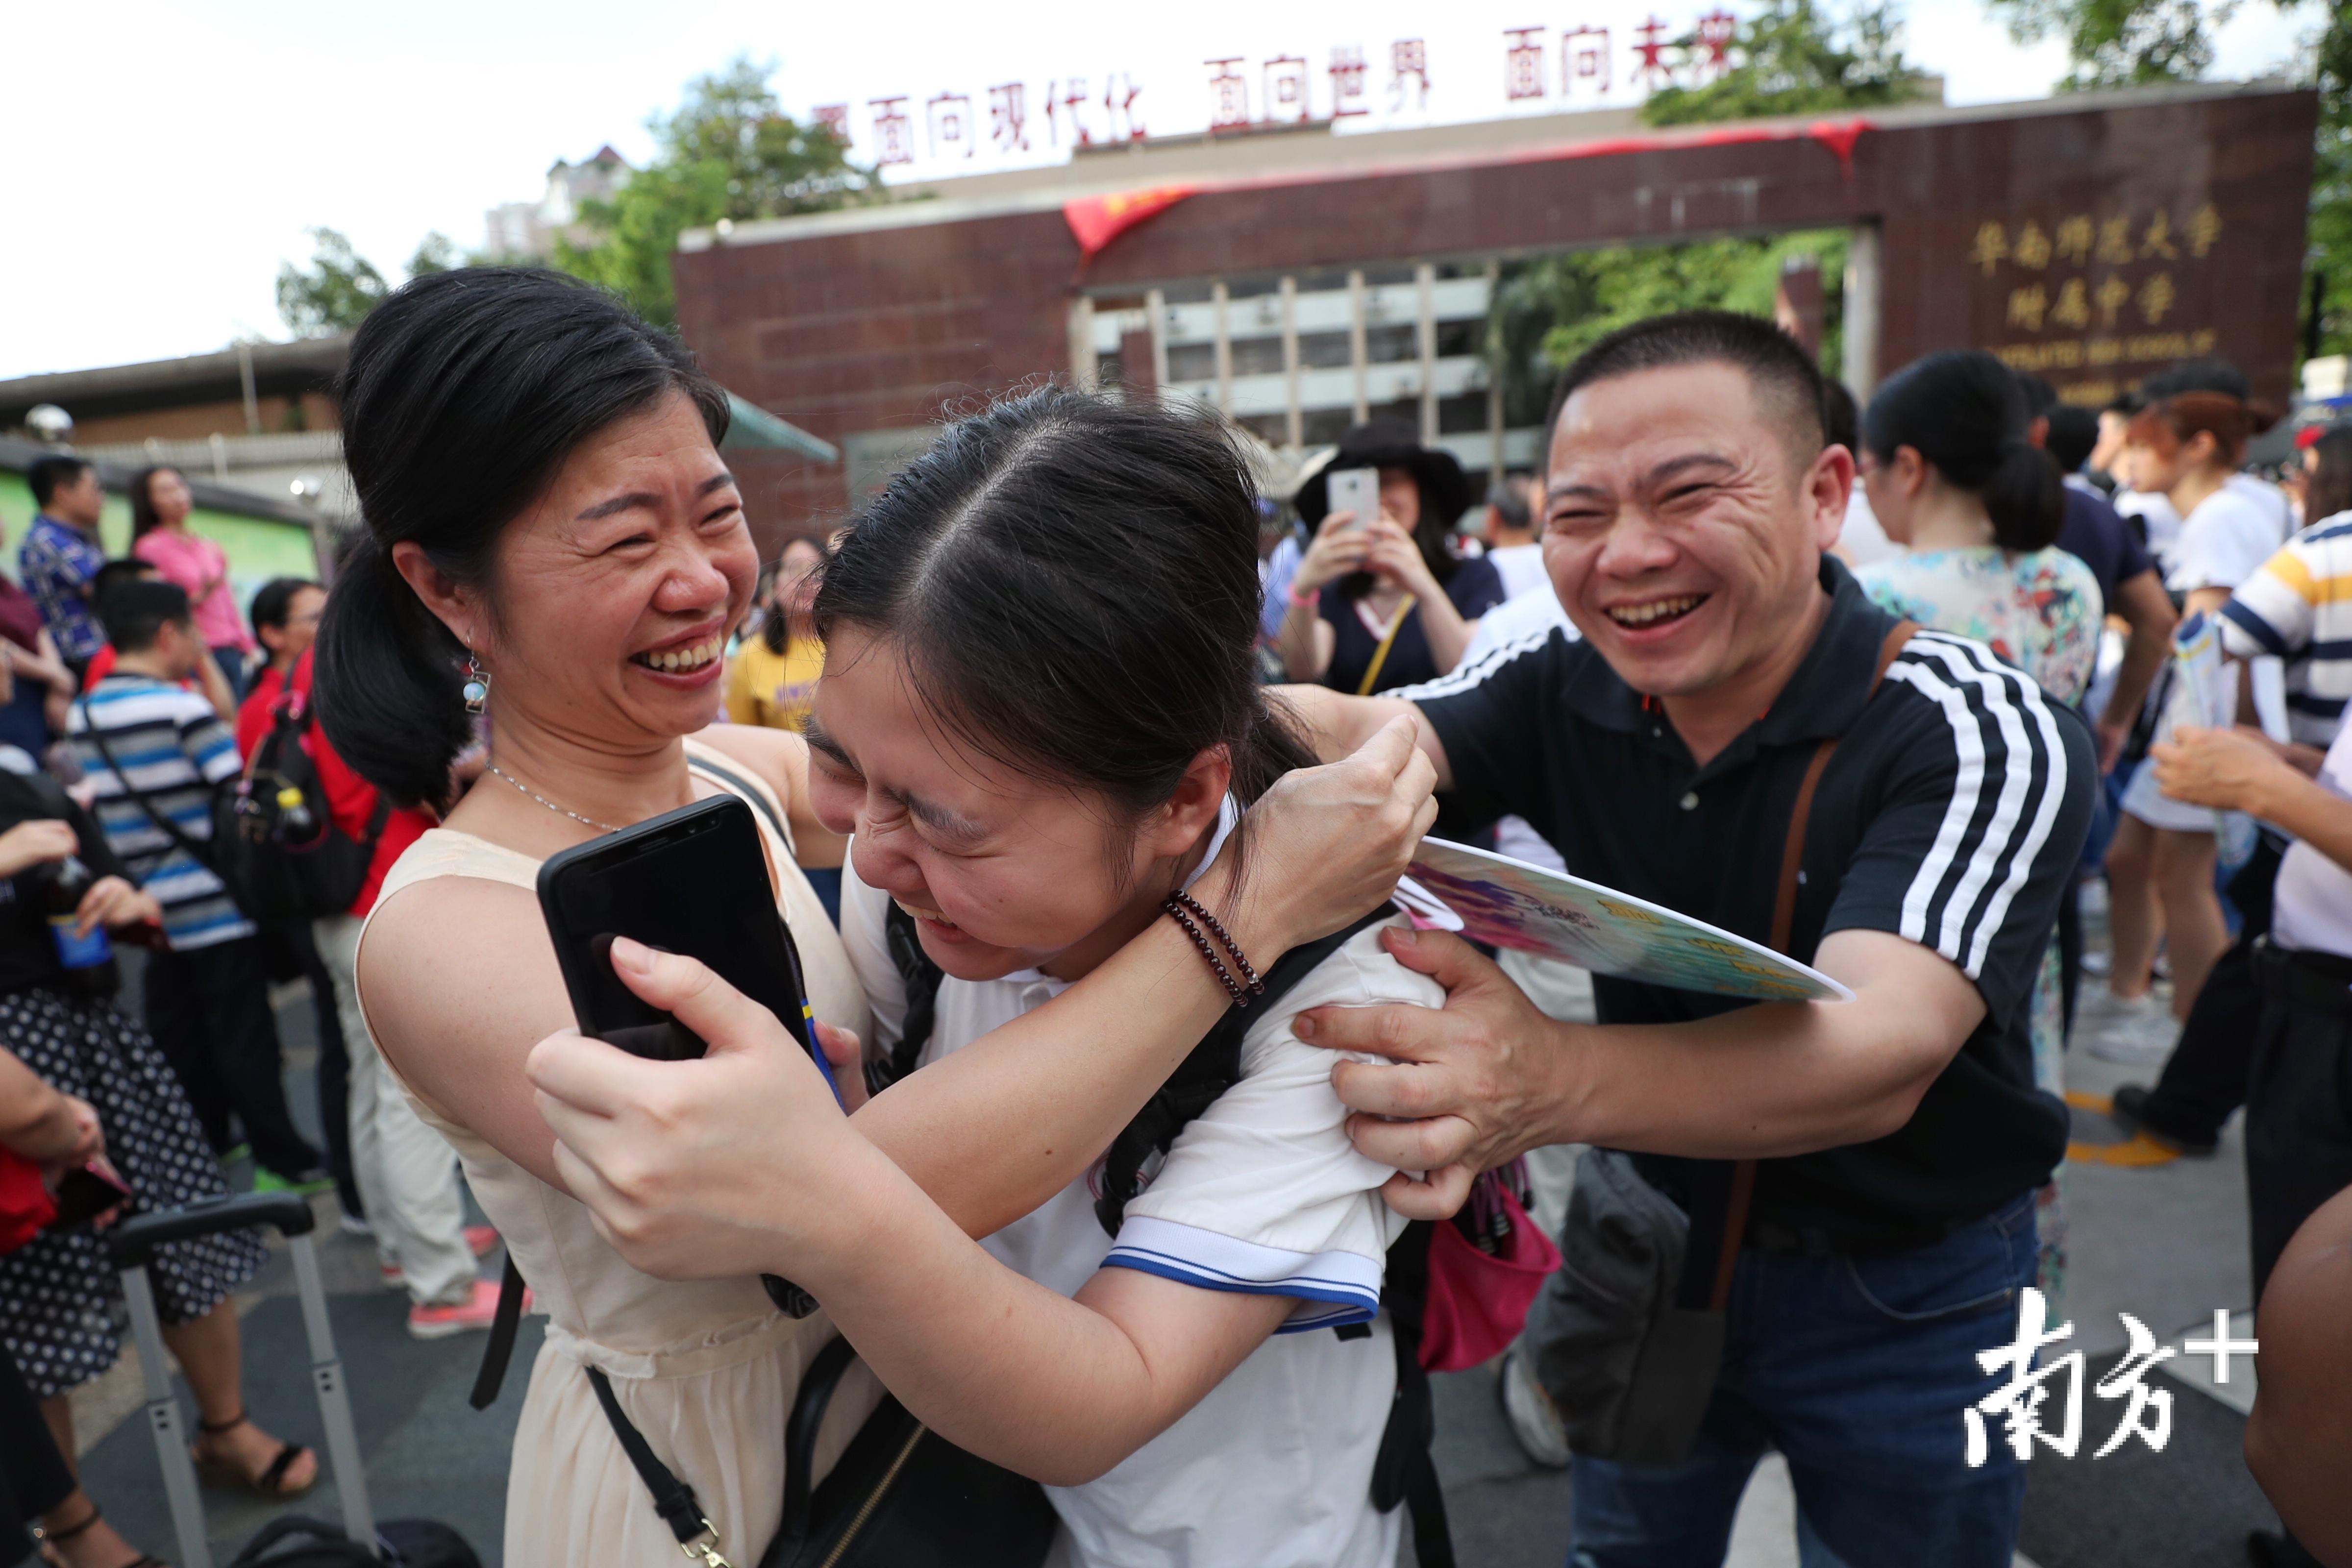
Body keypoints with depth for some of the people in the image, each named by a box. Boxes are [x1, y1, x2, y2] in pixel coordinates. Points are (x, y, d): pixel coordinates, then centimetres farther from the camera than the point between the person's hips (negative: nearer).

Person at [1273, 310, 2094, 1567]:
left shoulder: (1983, 734, -25)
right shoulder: (1561, 688, -13)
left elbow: (1877, 1053, -40)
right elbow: (1353, 736, -30)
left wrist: (1551, 1083, -59)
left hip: (1910, 1298, -2)